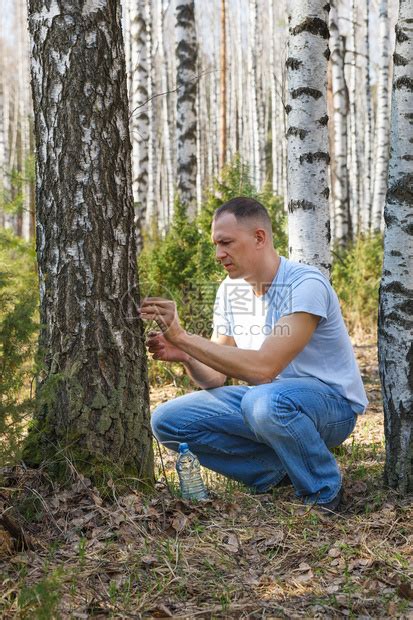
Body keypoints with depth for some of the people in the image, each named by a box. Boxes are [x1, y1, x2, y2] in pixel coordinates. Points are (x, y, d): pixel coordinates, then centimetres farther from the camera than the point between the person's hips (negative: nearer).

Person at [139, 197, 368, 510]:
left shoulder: (305, 284, -22)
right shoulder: (230, 289, 2)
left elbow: (264, 367, -32)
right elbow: (215, 377, 2)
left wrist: (183, 336, -32)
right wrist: (184, 355, -21)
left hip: (331, 404, -7)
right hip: (265, 398, 7)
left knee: (264, 401, -41)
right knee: (167, 420, -8)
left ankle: (325, 492, -12)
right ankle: (276, 471, 1)